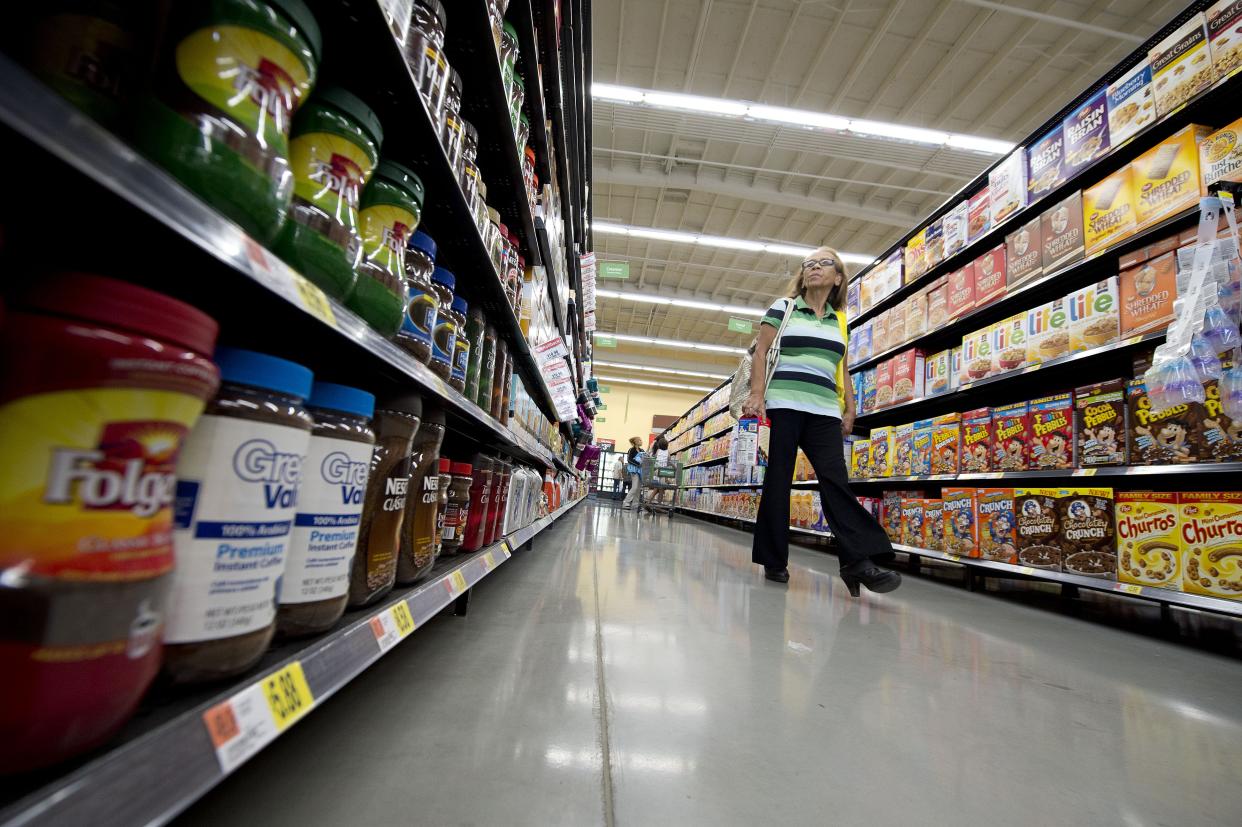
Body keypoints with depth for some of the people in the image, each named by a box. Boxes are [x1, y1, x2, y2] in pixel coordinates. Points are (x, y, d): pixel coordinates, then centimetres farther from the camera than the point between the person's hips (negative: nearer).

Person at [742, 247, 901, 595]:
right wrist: (757, 393, -12)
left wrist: (850, 409, 12)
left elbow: (842, 371, 22)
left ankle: (858, 561, -12)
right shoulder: (783, 307, 10)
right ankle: (774, 561, 7)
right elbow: (760, 352, 1)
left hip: (824, 410, 4)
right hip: (782, 405, -3)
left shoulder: (839, 321, 21)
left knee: (835, 480, -9)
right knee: (778, 480, -2)